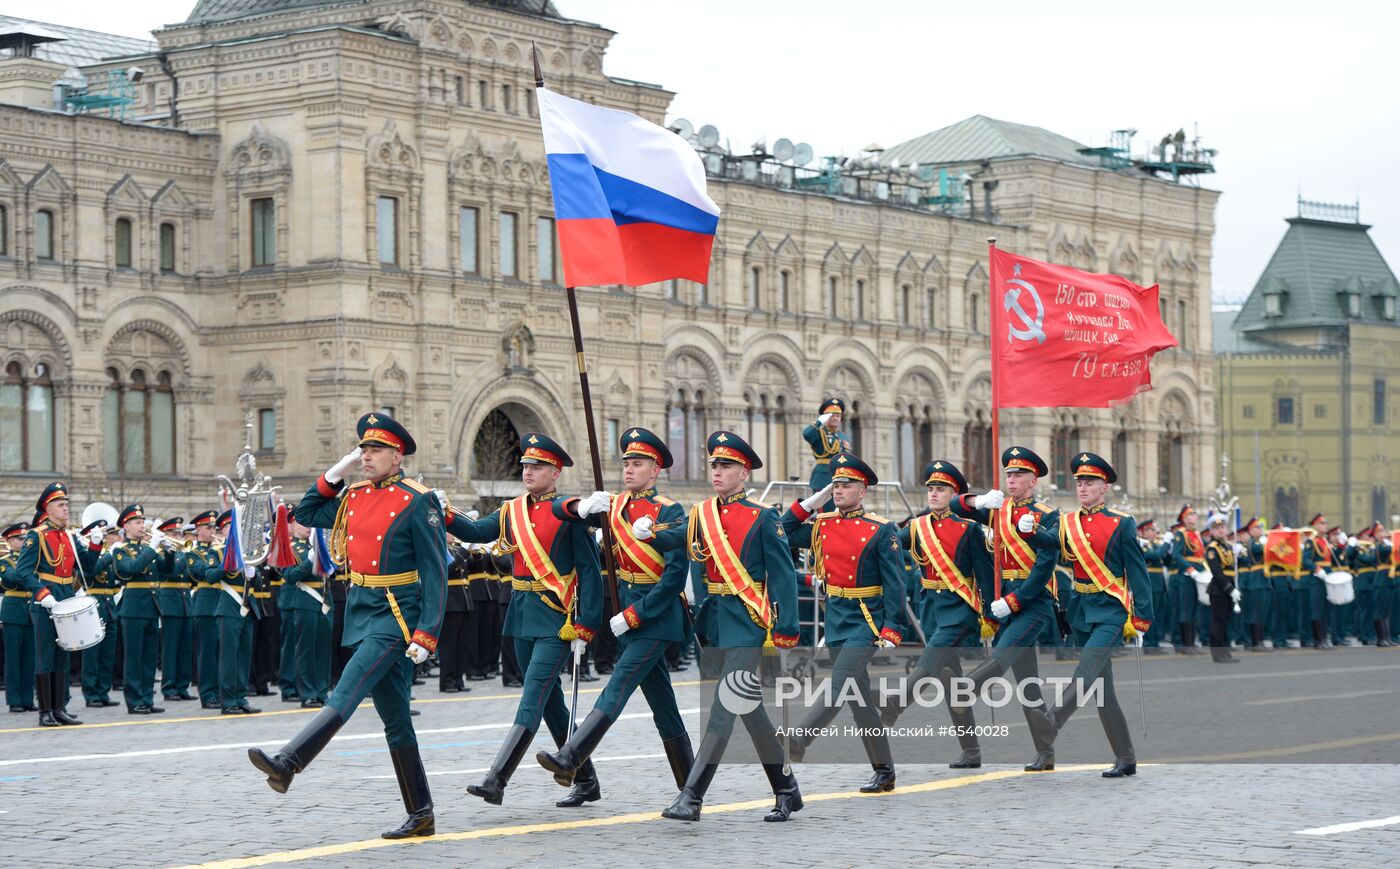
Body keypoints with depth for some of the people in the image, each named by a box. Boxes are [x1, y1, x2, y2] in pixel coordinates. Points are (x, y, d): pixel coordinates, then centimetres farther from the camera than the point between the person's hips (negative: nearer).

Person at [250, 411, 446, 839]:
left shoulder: (418, 502, -9)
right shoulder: (353, 497, 10)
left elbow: (435, 574, -11)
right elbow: (306, 515, 23)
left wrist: (426, 635, -18)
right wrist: (335, 473, 10)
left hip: (396, 616, -7)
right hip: (362, 612, 7)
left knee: (347, 692, -22)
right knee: (394, 718, 9)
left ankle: (287, 762, -34)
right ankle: (421, 815, 13)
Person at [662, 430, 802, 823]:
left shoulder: (763, 517, -5)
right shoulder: (701, 514, 10)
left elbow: (784, 577, -7)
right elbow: (693, 566, 19)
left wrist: (785, 630, -11)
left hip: (747, 624, -7)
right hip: (715, 622, 7)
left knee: (723, 709, -13)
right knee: (749, 708, 13)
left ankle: (691, 797, -16)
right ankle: (787, 791, 25)